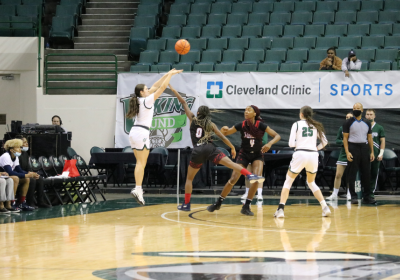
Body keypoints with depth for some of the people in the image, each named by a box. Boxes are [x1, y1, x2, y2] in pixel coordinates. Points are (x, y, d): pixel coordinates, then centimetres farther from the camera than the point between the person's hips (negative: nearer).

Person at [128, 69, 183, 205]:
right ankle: (138, 189, -13)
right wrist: (170, 74, 2)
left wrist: (167, 74, 18)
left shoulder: (139, 99, 11)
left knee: (139, 162, 9)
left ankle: (138, 189, 3)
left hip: (134, 132, 8)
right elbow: (162, 87, -9)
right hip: (142, 133, -8)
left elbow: (155, 86, 17)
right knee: (142, 163, -7)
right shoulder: (147, 100, -10)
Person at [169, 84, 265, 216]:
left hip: (197, 151, 0)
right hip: (210, 149, 0)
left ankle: (186, 204, 15)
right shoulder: (211, 124, 17)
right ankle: (250, 175, -40)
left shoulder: (193, 119, 16)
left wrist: (173, 90, 27)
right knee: (230, 163, -17)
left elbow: (184, 103, 22)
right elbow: (222, 137, 10)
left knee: (189, 178, 16)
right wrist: (232, 148, 20)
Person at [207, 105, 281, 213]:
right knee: (233, 179, -7)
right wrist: (224, 129, -26)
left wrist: (270, 143, -33)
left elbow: (277, 136, -13)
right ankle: (218, 203, 9)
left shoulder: (261, 125, -15)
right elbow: (224, 134, -1)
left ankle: (247, 205, -9)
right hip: (244, 154, 1)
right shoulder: (241, 125, -10)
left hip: (257, 155, -1)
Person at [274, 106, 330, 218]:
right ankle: (325, 207, 7)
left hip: (300, 154, -4)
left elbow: (291, 144, -4)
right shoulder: (315, 125, 12)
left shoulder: (297, 124, 1)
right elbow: (324, 141, 11)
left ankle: (280, 209, -6)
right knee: (311, 183, 22)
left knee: (288, 182, 9)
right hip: (313, 155, 4)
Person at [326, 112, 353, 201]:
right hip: (343, 154, 2)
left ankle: (349, 194, 14)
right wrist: (343, 142, -13)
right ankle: (334, 194, 6)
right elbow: (337, 140, 6)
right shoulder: (342, 128, 6)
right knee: (338, 175, 0)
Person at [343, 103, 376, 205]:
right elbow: (345, 138, -2)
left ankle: (367, 197, 8)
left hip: (364, 148, 4)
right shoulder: (349, 123, 1)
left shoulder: (367, 123, 12)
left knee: (366, 173, 4)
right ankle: (353, 196, 1)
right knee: (352, 174, -3)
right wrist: (347, 152, -12)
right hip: (353, 148, -4)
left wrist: (372, 152, 7)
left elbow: (370, 138, 15)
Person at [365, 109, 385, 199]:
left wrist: (381, 153, -4)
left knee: (374, 174, 0)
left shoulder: (379, 128, 7)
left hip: (375, 154, 0)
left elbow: (383, 141, 6)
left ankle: (371, 192, 6)